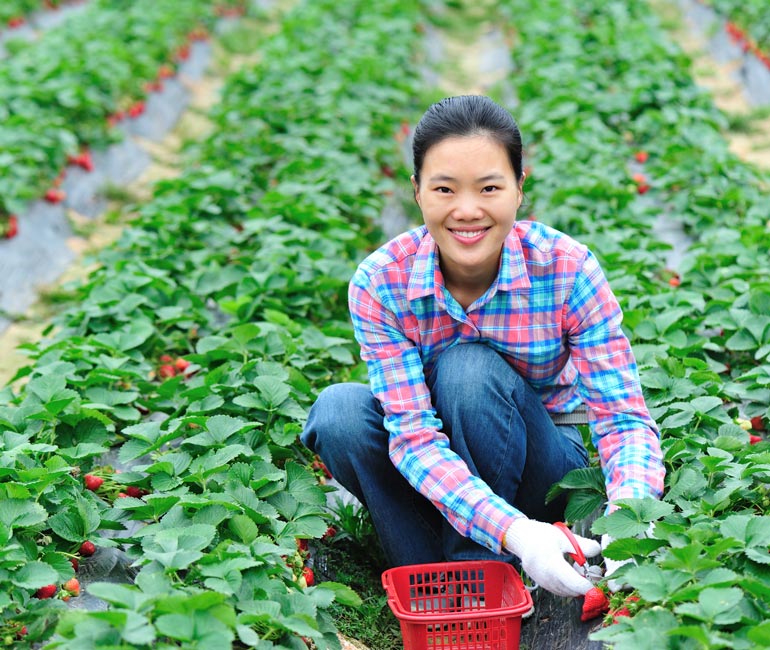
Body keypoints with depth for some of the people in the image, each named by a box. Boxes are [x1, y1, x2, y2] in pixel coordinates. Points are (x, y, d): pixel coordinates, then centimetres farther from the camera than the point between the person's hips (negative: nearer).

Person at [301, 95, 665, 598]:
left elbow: (624, 417, -22)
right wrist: (513, 530, -43)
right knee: (339, 410, -28)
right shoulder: (380, 284, -21)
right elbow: (412, 432, -27)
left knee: (470, 367, -31)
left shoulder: (568, 269, -22)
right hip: (431, 477, 1)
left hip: (542, 472, -1)